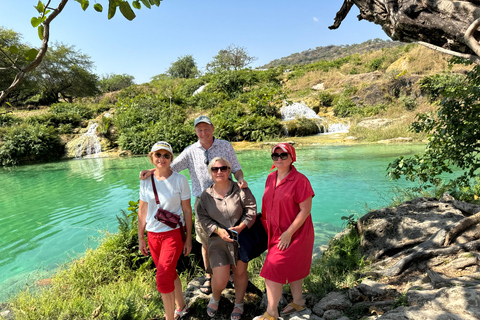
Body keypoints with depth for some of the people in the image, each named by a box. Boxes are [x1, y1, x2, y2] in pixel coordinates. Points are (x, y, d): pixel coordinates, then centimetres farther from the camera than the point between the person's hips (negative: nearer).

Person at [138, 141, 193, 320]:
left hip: (173, 233, -4)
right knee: (170, 274, 18)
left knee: (163, 280, -8)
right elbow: (142, 211, 7)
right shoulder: (146, 181, -1)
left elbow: (187, 211, -6)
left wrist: (188, 238, -4)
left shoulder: (180, 180, -10)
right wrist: (141, 238, 9)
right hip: (153, 236, 4)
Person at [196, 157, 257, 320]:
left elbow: (251, 210, -6)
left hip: (241, 237, 0)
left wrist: (241, 227, -19)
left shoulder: (241, 190, -7)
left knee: (240, 272, 15)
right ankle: (215, 298, 32)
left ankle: (239, 303, 42)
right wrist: (218, 230, -14)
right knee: (220, 278, -5)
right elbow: (203, 217, 0)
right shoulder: (206, 195, 0)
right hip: (218, 240, 0)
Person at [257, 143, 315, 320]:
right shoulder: (271, 178, 2)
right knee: (291, 268, 22)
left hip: (294, 233, -7)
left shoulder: (300, 180, -20)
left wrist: (288, 234, -20)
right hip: (276, 232, 7)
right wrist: (268, 227, 9)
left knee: (273, 270, -4)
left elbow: (305, 210, -20)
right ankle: (298, 302, 44)